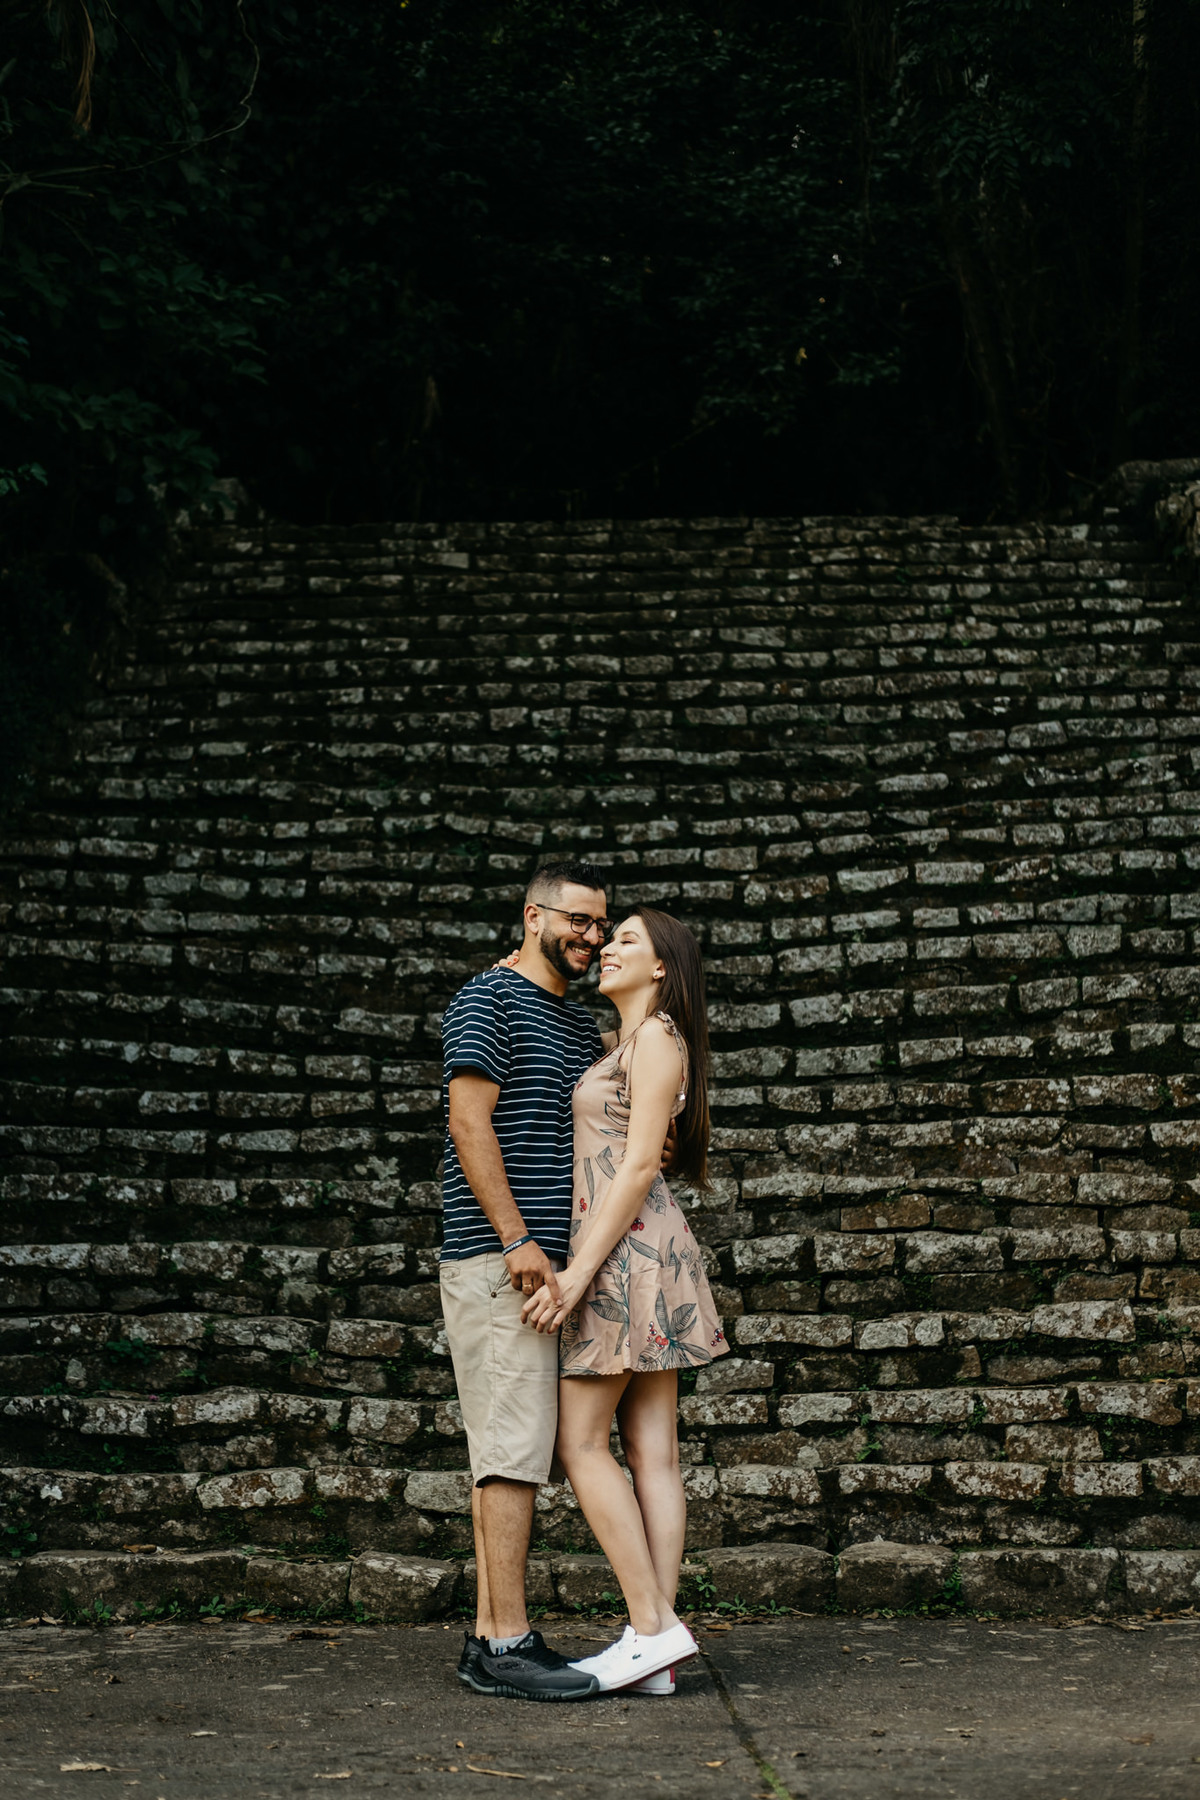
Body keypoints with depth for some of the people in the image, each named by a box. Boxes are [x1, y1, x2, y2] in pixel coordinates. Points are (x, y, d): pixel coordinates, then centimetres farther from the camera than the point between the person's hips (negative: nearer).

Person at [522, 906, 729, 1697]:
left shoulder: (657, 1036, -8)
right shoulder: (631, 1044, 21)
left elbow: (639, 1165, -16)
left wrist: (579, 1270, -19)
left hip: (626, 1245, -9)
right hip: (629, 1251, 9)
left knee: (582, 1440, -8)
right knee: (651, 1449, 4)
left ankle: (652, 1625, -8)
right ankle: (658, 1632, 3)